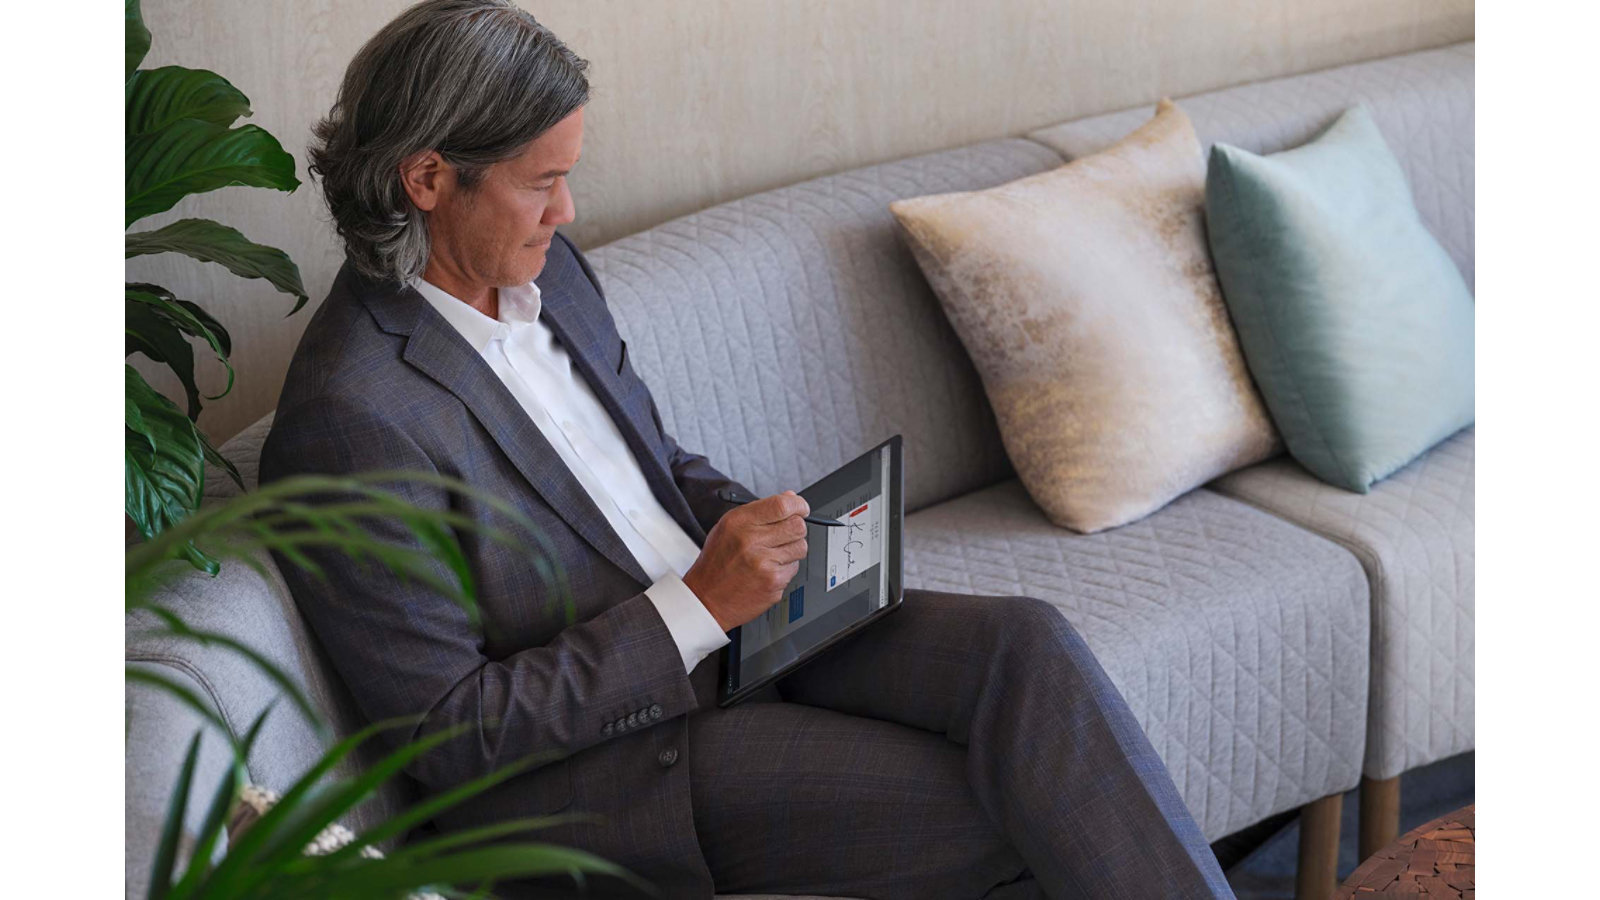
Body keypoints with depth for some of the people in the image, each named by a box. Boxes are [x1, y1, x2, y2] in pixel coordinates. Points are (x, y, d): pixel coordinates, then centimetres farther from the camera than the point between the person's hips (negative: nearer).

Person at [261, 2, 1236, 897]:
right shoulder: (352, 417, -21)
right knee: (1002, 814, -18)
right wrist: (698, 606, -21)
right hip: (607, 756, -7)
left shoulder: (549, 272, 5)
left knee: (1026, 643, -16)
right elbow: (447, 736, -19)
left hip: (726, 620, 8)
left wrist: (762, 527, -1)